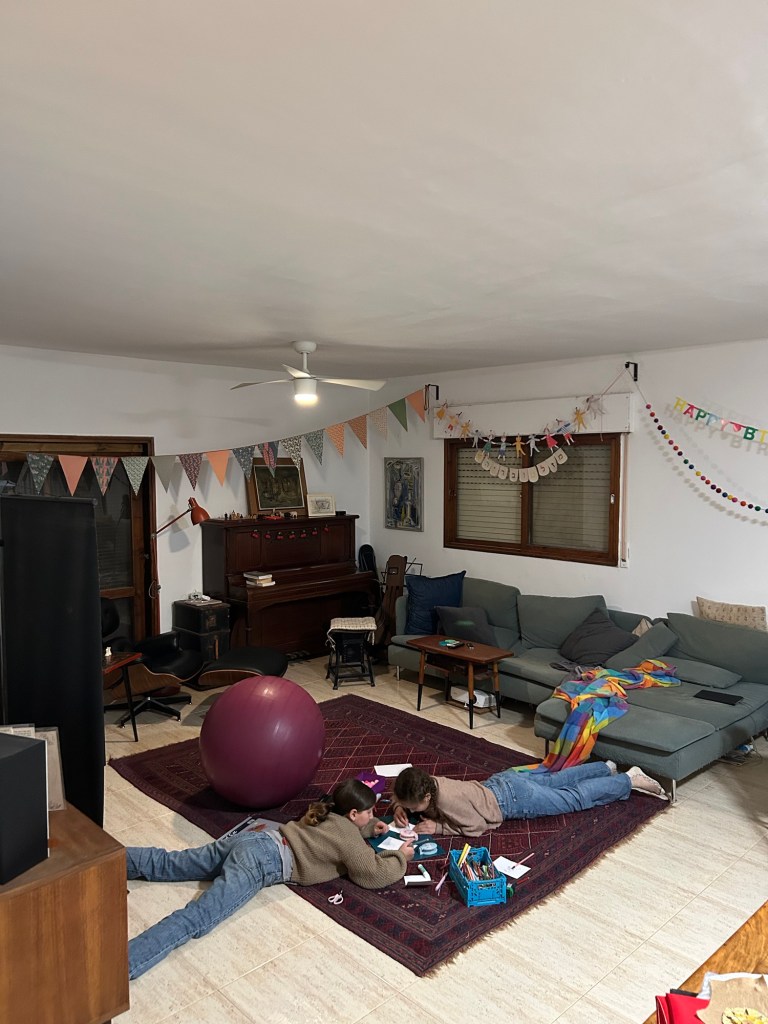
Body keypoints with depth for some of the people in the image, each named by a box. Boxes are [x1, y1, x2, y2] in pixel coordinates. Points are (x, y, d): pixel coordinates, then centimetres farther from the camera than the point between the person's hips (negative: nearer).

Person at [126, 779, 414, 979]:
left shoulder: (330, 813, 21)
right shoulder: (347, 836, -2)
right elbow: (373, 874, -3)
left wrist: (371, 826, 33)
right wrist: (400, 857, 12)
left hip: (252, 841, 9)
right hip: (262, 861, -9)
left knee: (165, 864, 10)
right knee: (196, 918, -24)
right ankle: (120, 965, -41)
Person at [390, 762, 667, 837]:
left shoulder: (446, 800, -35)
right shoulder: (421, 784, -14)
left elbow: (477, 827, -27)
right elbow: (402, 797, 7)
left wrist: (438, 828, -27)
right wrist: (398, 807, -14)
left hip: (514, 798, -7)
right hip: (500, 782, 7)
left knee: (577, 798, 8)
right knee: (554, 780, 26)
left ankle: (629, 780, 23)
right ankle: (606, 768, 43)